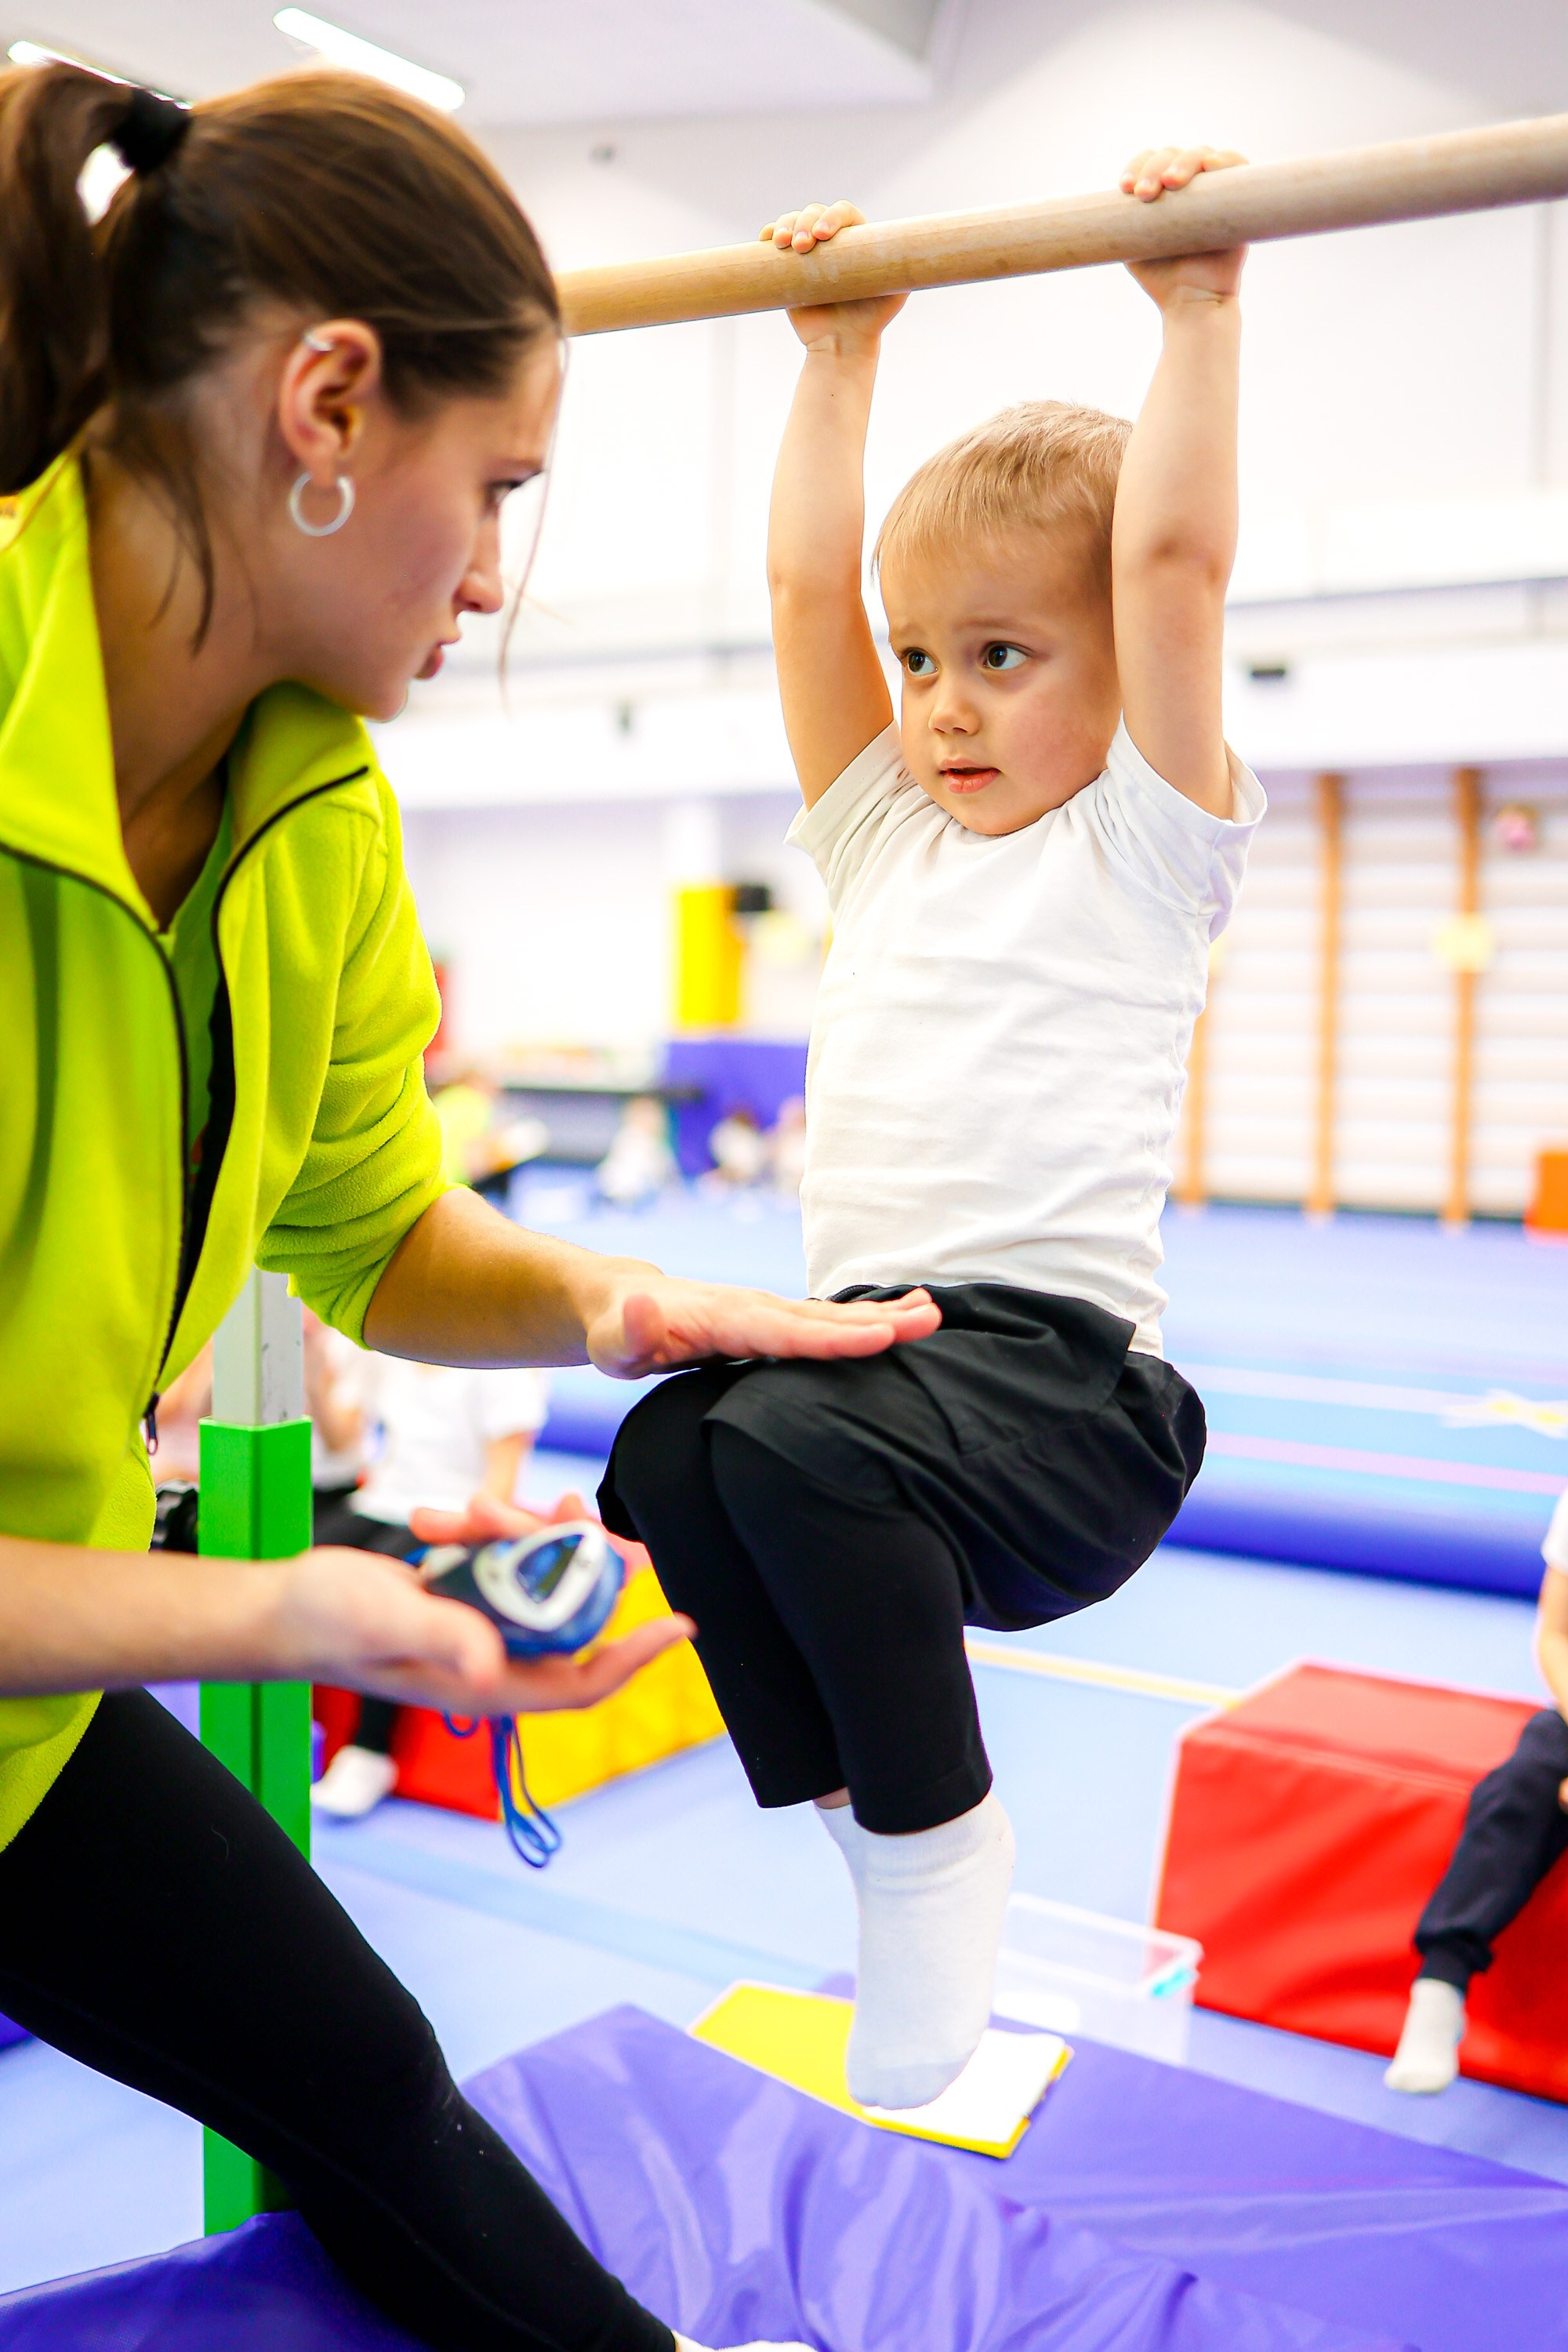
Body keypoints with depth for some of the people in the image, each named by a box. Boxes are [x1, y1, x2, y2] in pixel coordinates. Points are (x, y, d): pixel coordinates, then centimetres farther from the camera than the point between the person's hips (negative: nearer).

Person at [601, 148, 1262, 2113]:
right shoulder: (886, 836, 19)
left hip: (1064, 1379, -6)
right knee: (665, 1453, -22)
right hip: (871, 1342, 6)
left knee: (795, 1439, -31)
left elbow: (1175, 557, -6)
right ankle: (849, 1791, 1)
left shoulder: (1145, 842, 4)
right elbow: (803, 581, 18)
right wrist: (838, 353, 23)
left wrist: (1197, 308, -1)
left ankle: (938, 1827, -7)